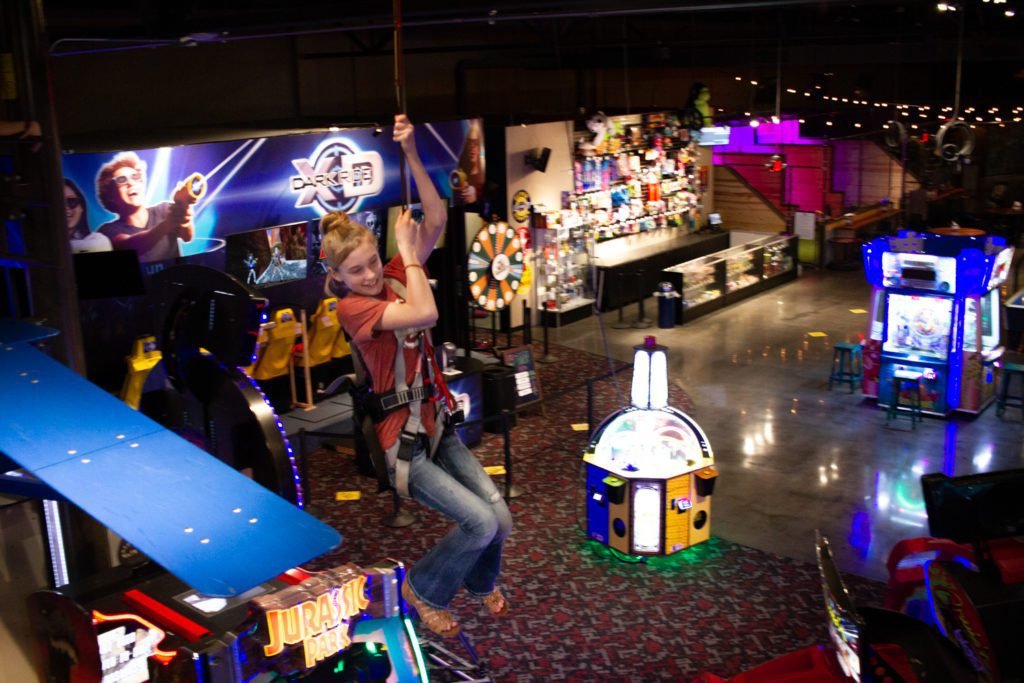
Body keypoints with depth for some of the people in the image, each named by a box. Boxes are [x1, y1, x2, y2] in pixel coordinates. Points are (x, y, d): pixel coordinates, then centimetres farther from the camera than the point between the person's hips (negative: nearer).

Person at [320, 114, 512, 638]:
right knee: (480, 522, -13)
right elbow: (425, 313, -32)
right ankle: (423, 589, 14)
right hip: (403, 443, -6)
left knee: (500, 517, 0)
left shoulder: (393, 277, 2)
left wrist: (411, 155, -19)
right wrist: (409, 253, -20)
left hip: (437, 427, 6)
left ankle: (481, 581, 33)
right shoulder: (351, 307, -16)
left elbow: (437, 222, -9)